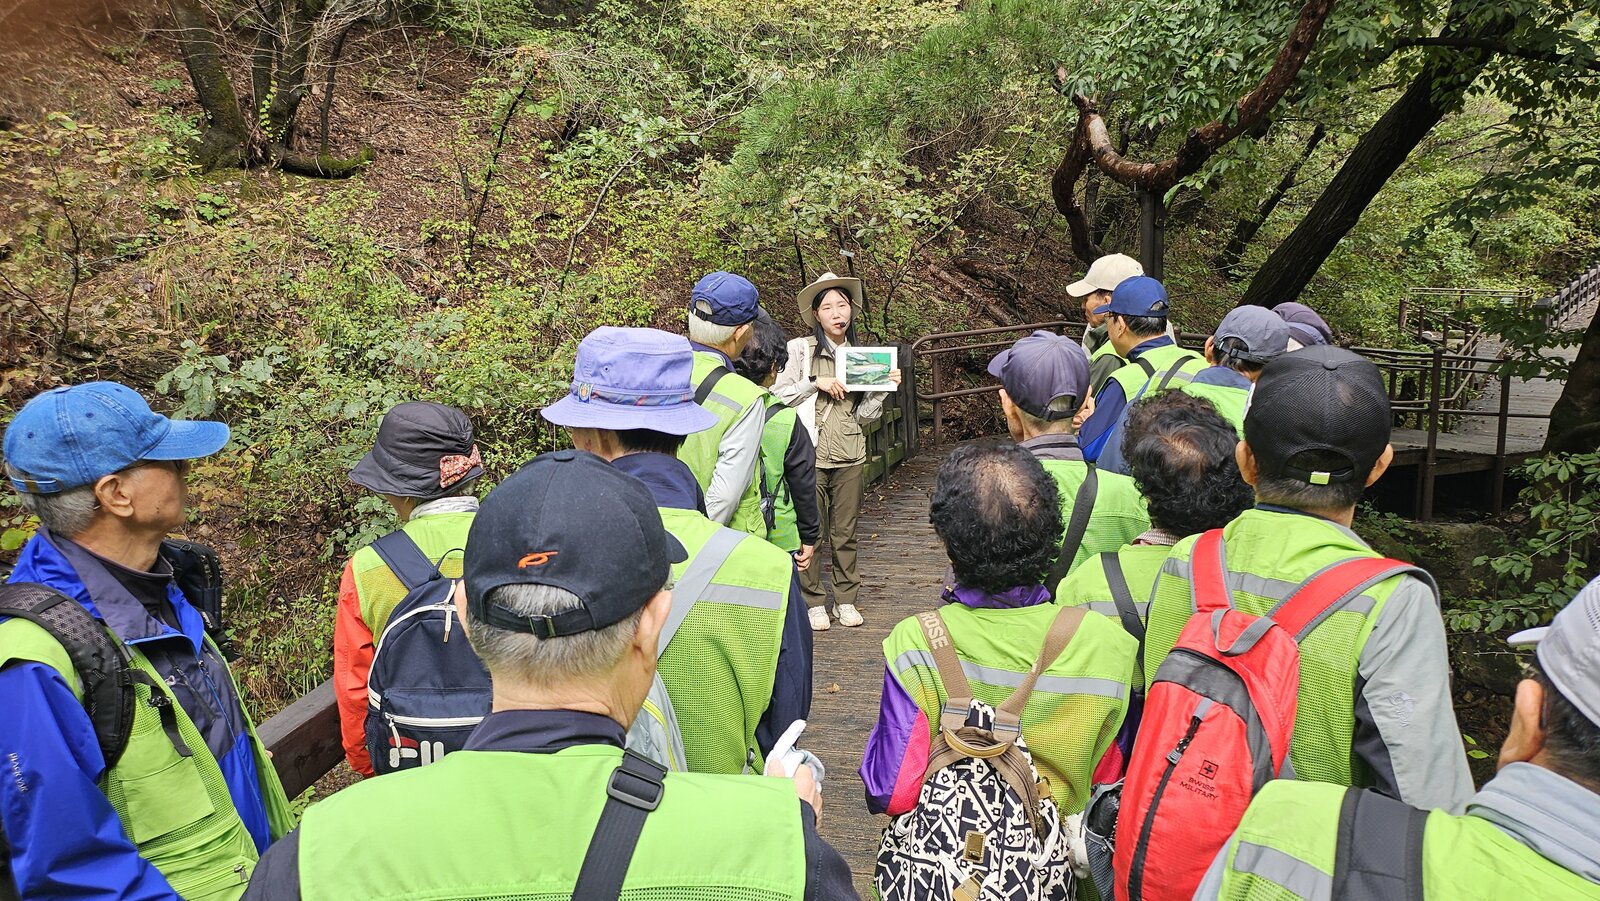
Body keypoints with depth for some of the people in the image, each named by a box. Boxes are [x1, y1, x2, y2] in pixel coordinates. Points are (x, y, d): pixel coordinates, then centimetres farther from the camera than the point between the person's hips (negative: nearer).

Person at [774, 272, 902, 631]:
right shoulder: (800, 349, 0)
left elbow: (865, 414, 14)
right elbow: (778, 394, -5)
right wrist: (815, 382, -13)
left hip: (850, 456, 3)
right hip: (810, 454, -3)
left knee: (845, 532, 9)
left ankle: (846, 599, 20)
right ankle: (813, 602, 14)